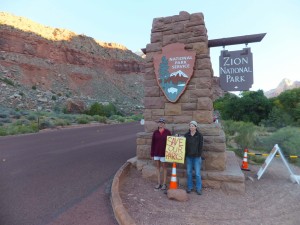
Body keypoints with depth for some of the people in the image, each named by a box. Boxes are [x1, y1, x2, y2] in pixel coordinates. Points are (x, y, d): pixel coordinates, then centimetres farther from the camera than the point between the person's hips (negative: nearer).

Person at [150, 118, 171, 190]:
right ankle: (159, 183, 23)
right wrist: (152, 154, 3)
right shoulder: (155, 132, 0)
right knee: (158, 167, 11)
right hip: (156, 153, 3)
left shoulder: (168, 132, -6)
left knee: (164, 167, 8)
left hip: (164, 153, -3)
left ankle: (164, 184, 19)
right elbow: (152, 143, 3)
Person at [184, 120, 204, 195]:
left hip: (196, 157, -2)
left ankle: (199, 188, 13)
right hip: (188, 157, 3)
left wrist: (199, 155, -8)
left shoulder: (199, 135, -1)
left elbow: (200, 146, -2)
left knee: (197, 173, 0)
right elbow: (184, 145, 7)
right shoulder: (186, 135, 5)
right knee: (189, 172, 8)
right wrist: (185, 155, -1)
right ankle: (189, 187, 21)